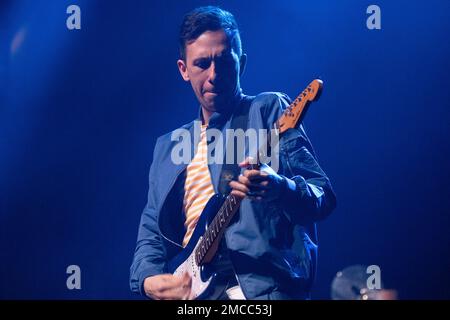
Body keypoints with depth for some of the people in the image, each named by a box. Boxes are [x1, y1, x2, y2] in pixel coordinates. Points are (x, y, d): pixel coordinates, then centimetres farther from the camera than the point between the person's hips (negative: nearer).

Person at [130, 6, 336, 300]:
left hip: (263, 287, -5)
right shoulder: (168, 148, 22)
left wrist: (280, 189, -22)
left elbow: (323, 198, -1)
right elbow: (152, 231, 22)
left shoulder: (269, 110, 7)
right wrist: (148, 280, 2)